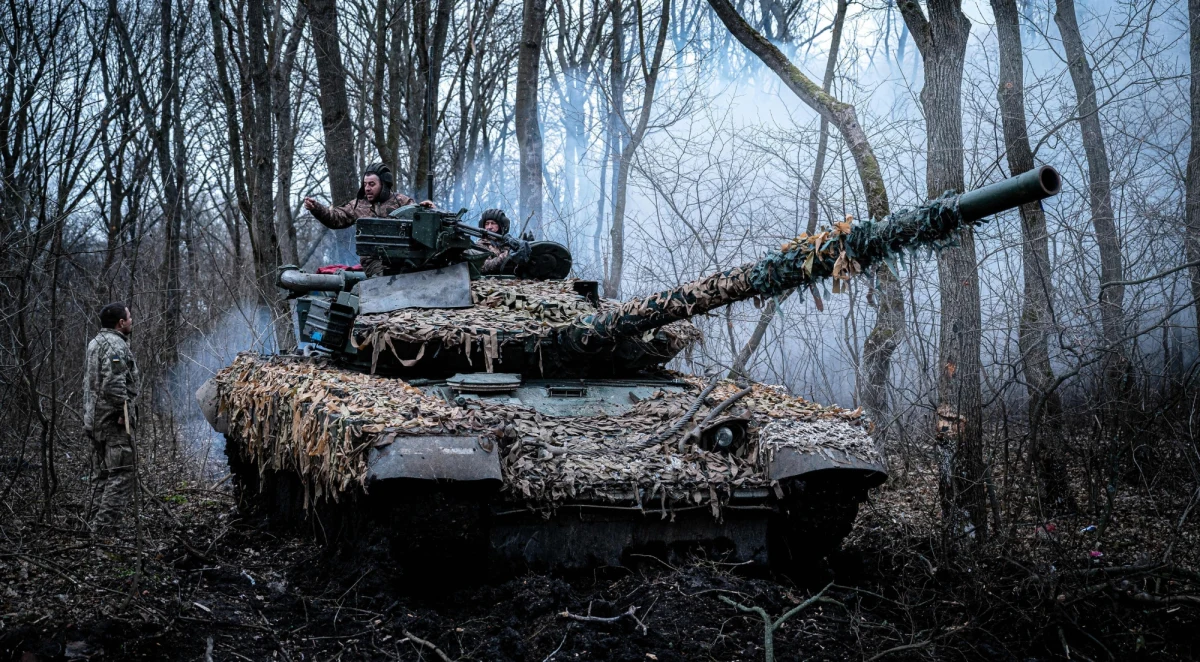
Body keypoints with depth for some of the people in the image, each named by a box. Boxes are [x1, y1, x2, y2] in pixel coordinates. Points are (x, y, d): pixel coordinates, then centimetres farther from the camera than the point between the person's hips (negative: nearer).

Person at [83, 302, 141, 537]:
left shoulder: (95, 344, 18)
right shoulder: (116, 344, -13)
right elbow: (114, 382, -25)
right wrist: (123, 410, -17)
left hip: (95, 419, 10)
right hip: (114, 420, -10)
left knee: (104, 474, 14)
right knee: (122, 475, -10)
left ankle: (103, 527, 16)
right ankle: (104, 529, -15)